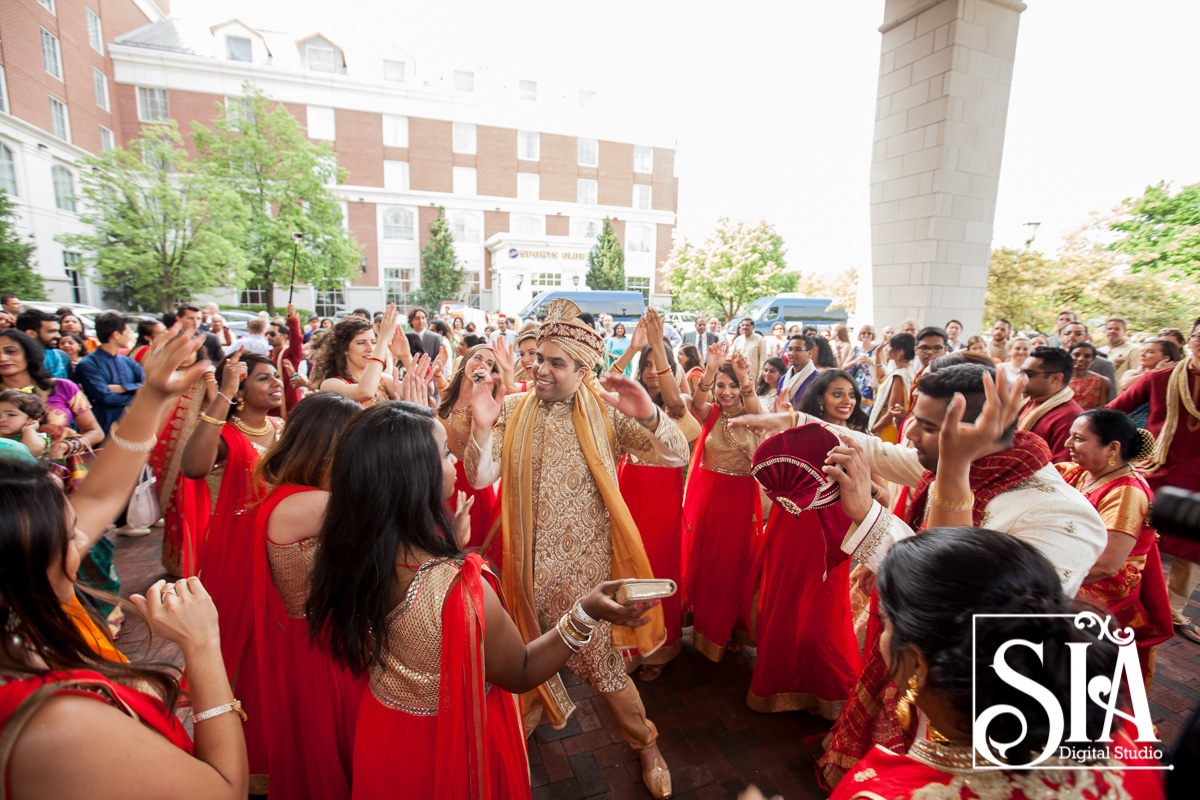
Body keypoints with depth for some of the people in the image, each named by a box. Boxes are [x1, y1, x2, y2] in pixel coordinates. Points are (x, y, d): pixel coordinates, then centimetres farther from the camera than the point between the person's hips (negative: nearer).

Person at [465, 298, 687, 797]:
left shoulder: (606, 414, -7)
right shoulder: (513, 410, -1)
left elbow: (676, 456, -12)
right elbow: (479, 479, -6)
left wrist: (650, 417, -32)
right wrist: (481, 429, -25)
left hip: (588, 565, -2)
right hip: (529, 565, 3)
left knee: (600, 665, 9)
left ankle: (646, 744, 38)